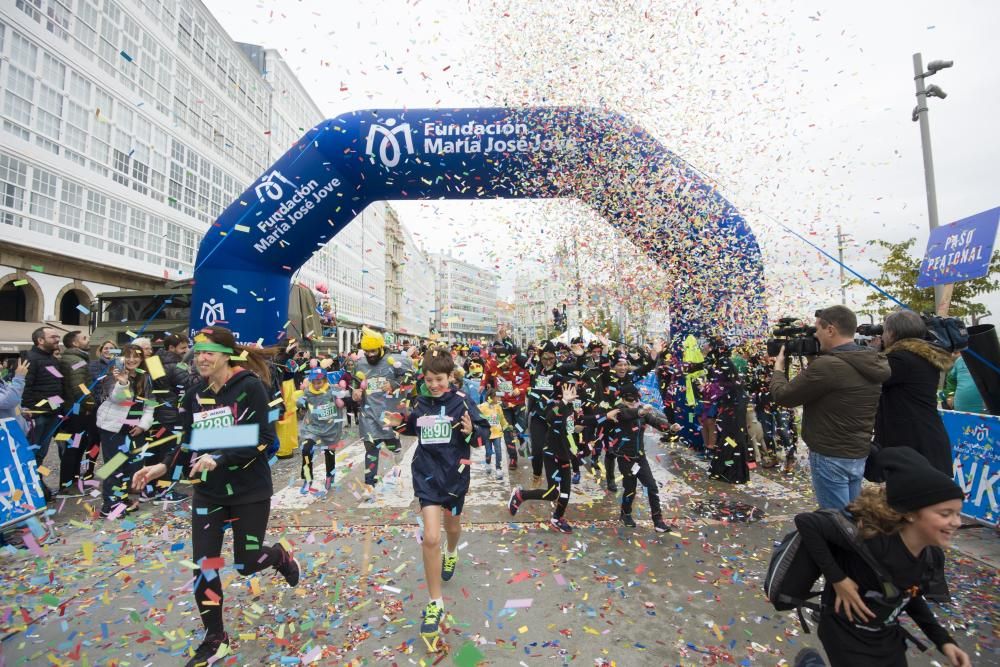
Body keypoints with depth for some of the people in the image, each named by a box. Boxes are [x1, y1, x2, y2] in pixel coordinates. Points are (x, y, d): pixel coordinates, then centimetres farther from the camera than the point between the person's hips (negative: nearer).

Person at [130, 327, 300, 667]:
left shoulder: (250, 386, -17)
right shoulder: (194, 395, 2)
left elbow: (257, 442, -20)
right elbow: (188, 444, 7)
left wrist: (218, 459, -29)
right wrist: (161, 467, -8)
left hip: (250, 490, -5)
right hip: (207, 492, 5)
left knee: (246, 563, 8)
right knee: (205, 565, 5)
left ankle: (280, 556, 43)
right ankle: (214, 639, 26)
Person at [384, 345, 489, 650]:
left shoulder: (462, 402, -11)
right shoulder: (419, 404, 0)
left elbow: (484, 433, -10)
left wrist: (471, 431, -31)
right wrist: (400, 422, -1)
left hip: (455, 474, -1)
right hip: (426, 474, 1)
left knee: (452, 524, 24)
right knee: (430, 538, -9)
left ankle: (451, 553, 62)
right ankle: (435, 604, 9)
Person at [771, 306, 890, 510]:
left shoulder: (827, 365, -24)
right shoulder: (872, 362, 4)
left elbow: (783, 396, -16)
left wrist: (778, 367, 0)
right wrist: (814, 363, 8)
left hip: (830, 457, -9)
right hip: (859, 454, 9)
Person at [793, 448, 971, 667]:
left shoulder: (933, 557, -8)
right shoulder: (872, 537, -32)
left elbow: (909, 595, 10)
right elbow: (806, 522, -34)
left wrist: (943, 640, 1)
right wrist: (838, 579, -29)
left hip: (889, 637, 7)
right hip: (847, 636, -6)